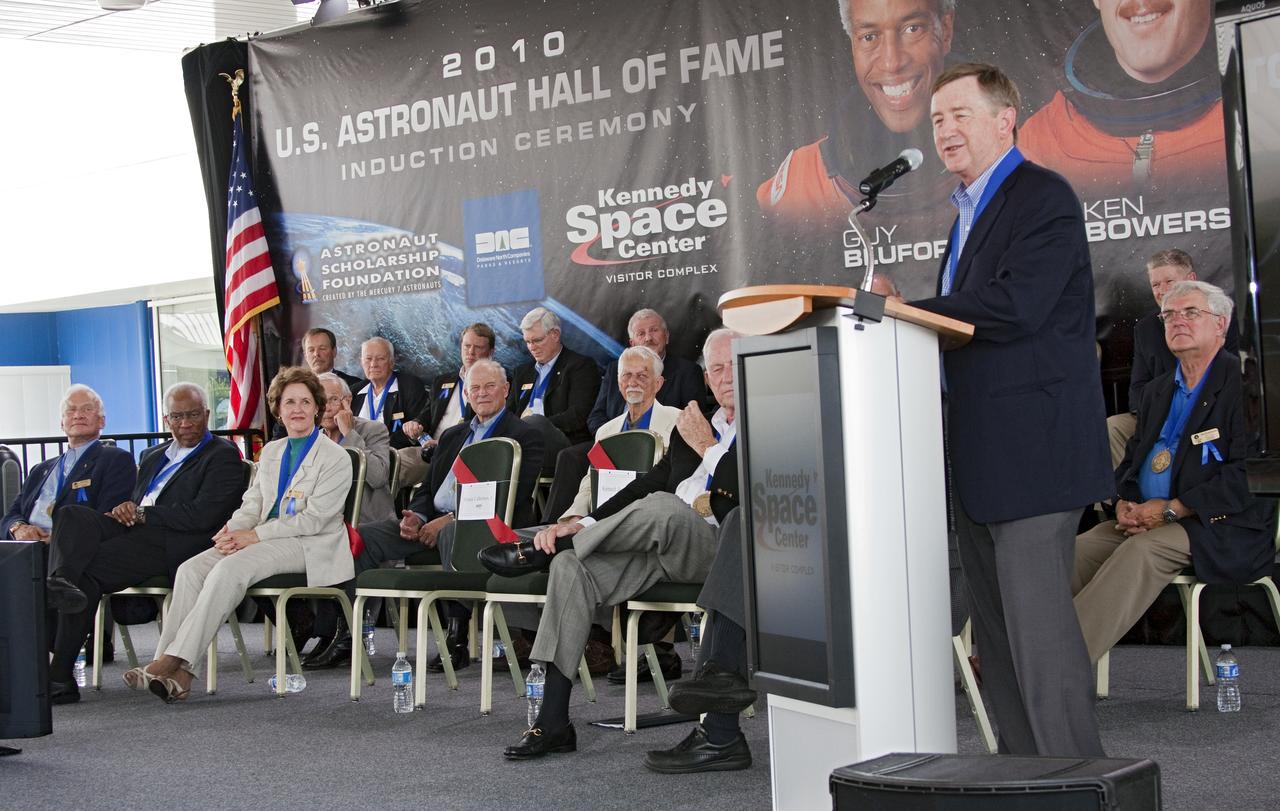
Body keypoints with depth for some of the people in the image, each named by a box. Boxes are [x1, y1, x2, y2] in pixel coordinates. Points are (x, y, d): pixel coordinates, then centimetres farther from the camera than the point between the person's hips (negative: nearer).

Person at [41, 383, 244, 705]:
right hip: (136, 534, 7)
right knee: (72, 515, -25)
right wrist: (126, 509, 2)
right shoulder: (154, 455, 31)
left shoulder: (223, 456, 5)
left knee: (86, 571, -26)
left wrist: (143, 514, -7)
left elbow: (202, 516, -10)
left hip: (171, 545, -7)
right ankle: (60, 582, -46)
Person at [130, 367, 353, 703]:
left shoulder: (335, 458, -2)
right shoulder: (270, 451, 22)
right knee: (191, 569, -19)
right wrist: (231, 531, -6)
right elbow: (252, 504, 18)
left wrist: (253, 536, -15)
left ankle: (174, 659, -32)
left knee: (230, 568, -32)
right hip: (264, 541, 7)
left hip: (307, 547, -7)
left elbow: (313, 519, -10)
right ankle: (176, 673, -30)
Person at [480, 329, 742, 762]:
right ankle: (553, 721, -19)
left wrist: (710, 448, -3)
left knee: (661, 507, -37)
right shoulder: (691, 426, 25)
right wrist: (583, 523, 4)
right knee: (571, 566, -17)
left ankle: (538, 550, -13)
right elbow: (649, 482, 18)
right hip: (662, 549, 7)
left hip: (715, 549, -7)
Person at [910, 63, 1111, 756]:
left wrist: (905, 311, -15)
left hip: (1031, 451, -10)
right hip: (981, 463, 10)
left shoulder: (1044, 198, -9)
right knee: (995, 629, 13)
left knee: (1038, 623, -10)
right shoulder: (972, 210, 21)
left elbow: (1015, 307, -22)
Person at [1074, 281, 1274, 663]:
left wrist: (1173, 509, -16)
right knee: (1076, 551, -18)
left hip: (1219, 528, -7)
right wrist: (1124, 502, 0)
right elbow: (1132, 459, 24)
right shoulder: (1158, 390, 21)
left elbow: (1247, 473, -13)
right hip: (1144, 521, 7)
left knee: (1142, 550, -33)